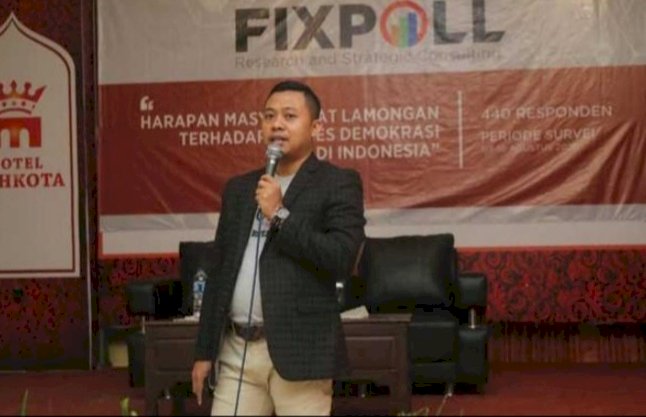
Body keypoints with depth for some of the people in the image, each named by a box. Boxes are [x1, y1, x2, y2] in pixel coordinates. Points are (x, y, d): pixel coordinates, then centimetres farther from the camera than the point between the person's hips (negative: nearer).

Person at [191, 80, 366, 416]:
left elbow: (342, 259, -14)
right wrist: (205, 350, 14)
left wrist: (280, 215, -13)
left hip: (299, 350, -5)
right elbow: (220, 273, 17)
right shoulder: (239, 188, 15)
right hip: (236, 350, 5)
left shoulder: (338, 184, -1)